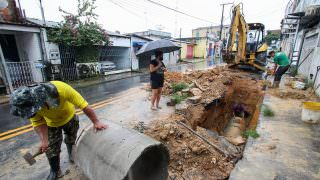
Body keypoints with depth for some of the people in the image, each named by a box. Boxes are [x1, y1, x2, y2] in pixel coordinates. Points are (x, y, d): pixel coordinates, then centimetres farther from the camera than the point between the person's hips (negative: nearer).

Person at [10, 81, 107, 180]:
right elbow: (38, 123, -18)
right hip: (52, 123, 2)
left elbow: (83, 105, -40)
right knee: (51, 148, 9)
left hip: (69, 117, -1)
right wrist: (44, 141, -28)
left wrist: (96, 122, -37)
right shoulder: (30, 104, -32)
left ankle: (72, 156, 49)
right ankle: (55, 171, 34)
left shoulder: (61, 89, -45)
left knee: (71, 140, 19)